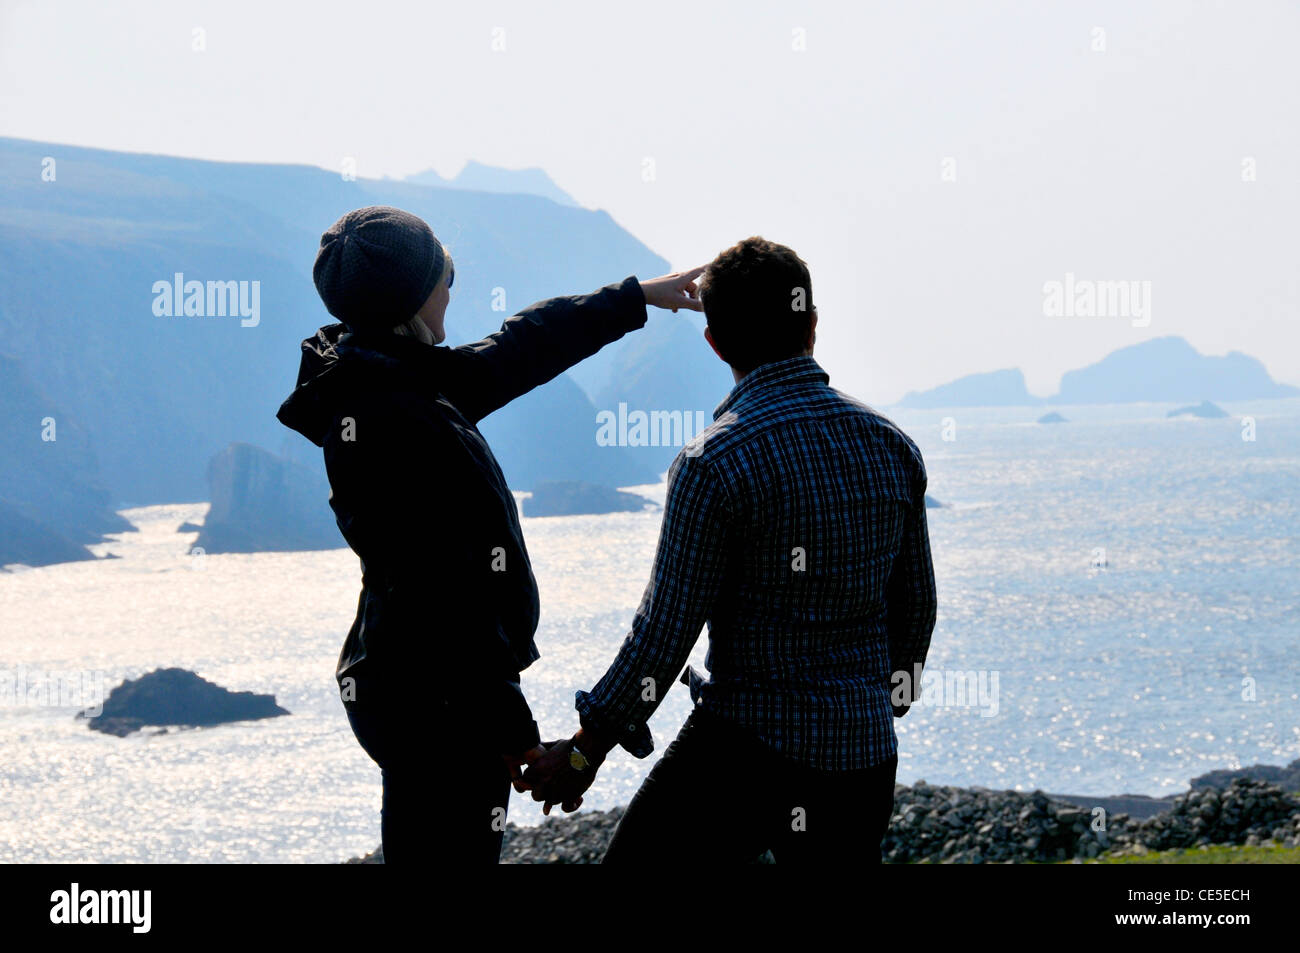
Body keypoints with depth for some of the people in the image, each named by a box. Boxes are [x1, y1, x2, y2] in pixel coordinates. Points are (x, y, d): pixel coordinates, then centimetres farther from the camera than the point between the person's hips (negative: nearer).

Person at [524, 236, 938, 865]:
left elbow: (665, 631, -12)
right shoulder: (892, 447, 3)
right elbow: (916, 605, 13)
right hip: (864, 751, 6)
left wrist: (586, 751, -2)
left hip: (750, 743, -5)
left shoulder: (714, 464, -15)